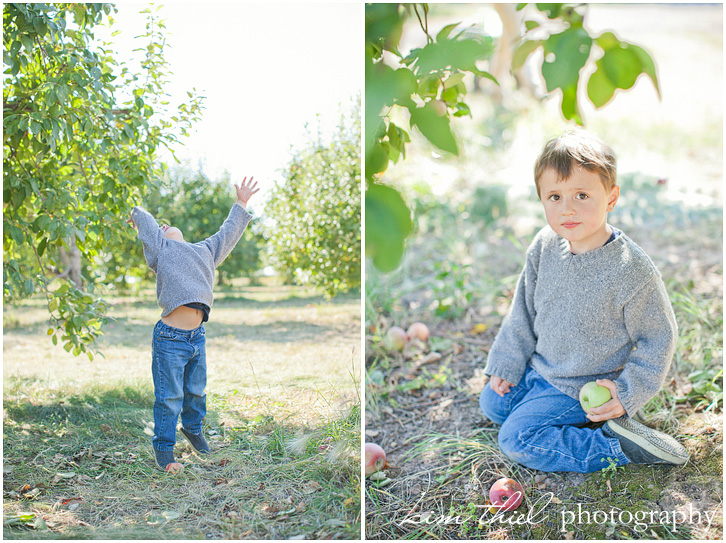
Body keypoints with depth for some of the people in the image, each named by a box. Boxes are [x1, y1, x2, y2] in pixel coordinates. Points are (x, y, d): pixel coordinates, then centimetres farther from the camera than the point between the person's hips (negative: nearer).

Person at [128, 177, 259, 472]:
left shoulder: (205, 251, 21)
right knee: (169, 398, 1)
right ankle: (163, 450, 14)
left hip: (197, 336, 6)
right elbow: (144, 220, 9)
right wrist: (138, 215, 31)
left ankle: (193, 429, 42)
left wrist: (241, 205, 34)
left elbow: (227, 234, 29)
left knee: (196, 390, 19)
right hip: (170, 339, -6)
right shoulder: (160, 249, 4)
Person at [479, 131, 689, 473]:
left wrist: (628, 393, -18)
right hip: (539, 368, 7)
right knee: (491, 403, 15)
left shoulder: (632, 270, -28)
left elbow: (658, 337, -14)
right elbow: (524, 309, 5)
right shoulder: (544, 246, -11)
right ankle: (582, 421, 12)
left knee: (517, 438, -14)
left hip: (582, 389, -7)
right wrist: (507, 364, 7)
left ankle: (618, 445, -7)